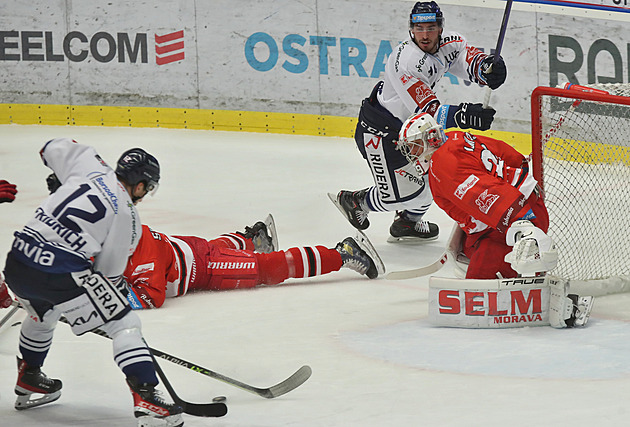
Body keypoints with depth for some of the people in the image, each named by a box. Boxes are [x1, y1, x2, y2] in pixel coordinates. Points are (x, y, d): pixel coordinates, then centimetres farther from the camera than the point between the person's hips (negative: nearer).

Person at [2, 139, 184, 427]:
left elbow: (54, 148, 30)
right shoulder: (128, 219, 2)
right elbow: (110, 273, 6)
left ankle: (28, 382, 51)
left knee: (43, 314, 38)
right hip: (61, 271, -7)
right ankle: (145, 398, -12)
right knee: (125, 324, 2)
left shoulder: (89, 167, 14)